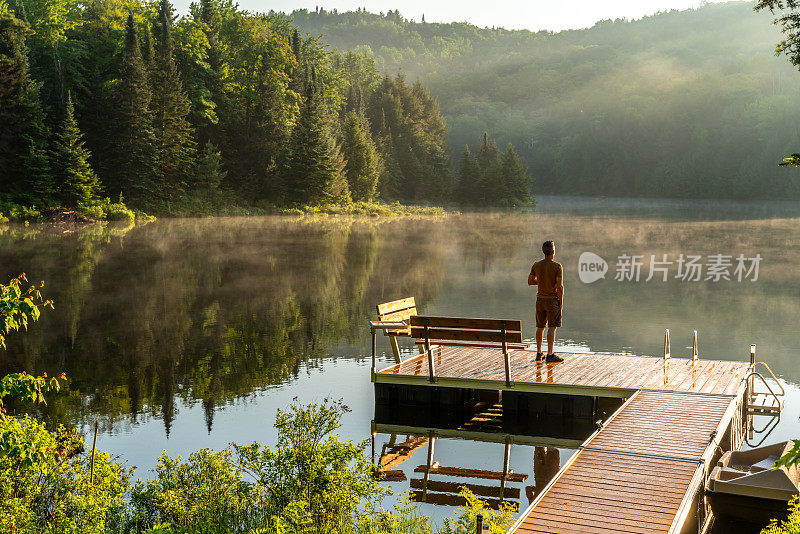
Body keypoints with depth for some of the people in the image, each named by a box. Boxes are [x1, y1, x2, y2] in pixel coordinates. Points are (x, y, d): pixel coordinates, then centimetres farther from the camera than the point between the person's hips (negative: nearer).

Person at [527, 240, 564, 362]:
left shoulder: (536, 265, 1)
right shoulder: (557, 266, -14)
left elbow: (530, 281, 10)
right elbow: (560, 286, -17)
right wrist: (561, 302, -8)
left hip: (540, 299, 5)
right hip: (552, 300, -5)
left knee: (540, 326, 12)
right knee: (552, 327, -2)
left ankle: (539, 354, 16)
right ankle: (550, 355, -3)